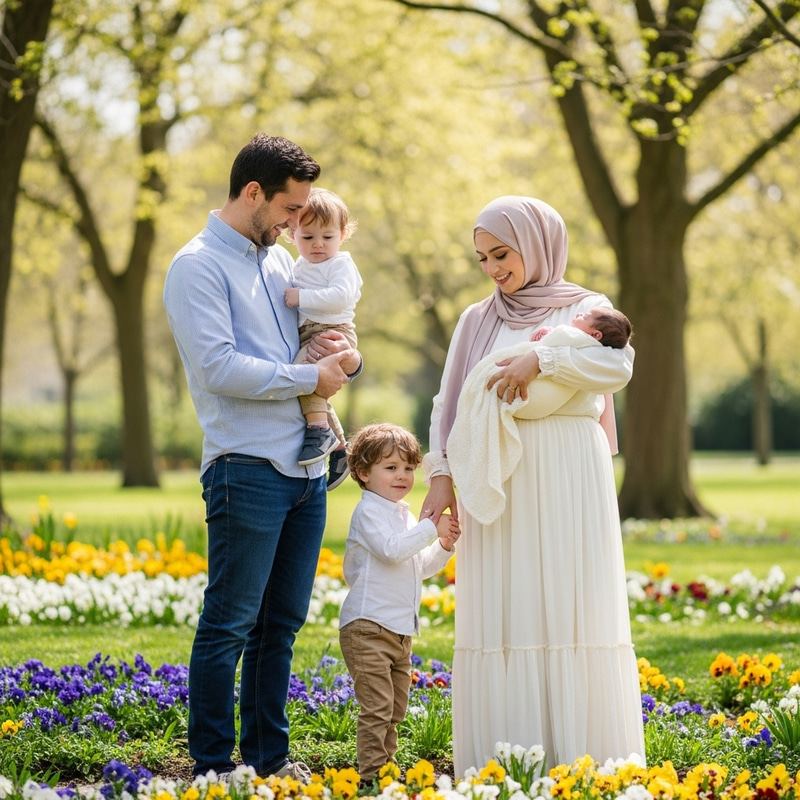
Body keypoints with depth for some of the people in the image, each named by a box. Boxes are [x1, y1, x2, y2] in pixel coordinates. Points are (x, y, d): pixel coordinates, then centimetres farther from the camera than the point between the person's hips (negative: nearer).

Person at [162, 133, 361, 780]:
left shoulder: (281, 260, 18)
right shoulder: (199, 266, -6)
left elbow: (325, 355, 23)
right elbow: (219, 367, -17)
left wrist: (346, 359, -1)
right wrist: (311, 377, -11)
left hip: (306, 467, 8)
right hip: (248, 466, -8)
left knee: (282, 623, 12)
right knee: (230, 624, -4)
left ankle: (269, 754, 20)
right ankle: (213, 764, 3)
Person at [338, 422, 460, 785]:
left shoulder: (404, 516, 20)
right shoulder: (369, 511, -9)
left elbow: (420, 567, 24)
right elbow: (391, 550, -24)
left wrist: (444, 547, 7)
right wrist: (431, 528, -19)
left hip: (399, 630, 10)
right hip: (368, 628, -10)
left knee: (396, 708, 14)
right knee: (376, 707, -13)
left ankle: (386, 766, 22)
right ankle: (371, 774, -11)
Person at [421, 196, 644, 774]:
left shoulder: (586, 308, 6)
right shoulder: (477, 321, 15)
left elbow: (618, 366, -13)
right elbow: (450, 404, 12)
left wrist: (541, 359, -23)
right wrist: (440, 475, 0)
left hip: (570, 485, -3)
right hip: (500, 484, 3)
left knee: (573, 613, -5)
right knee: (503, 615, -1)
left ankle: (586, 760, 0)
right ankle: (504, 764, 2)